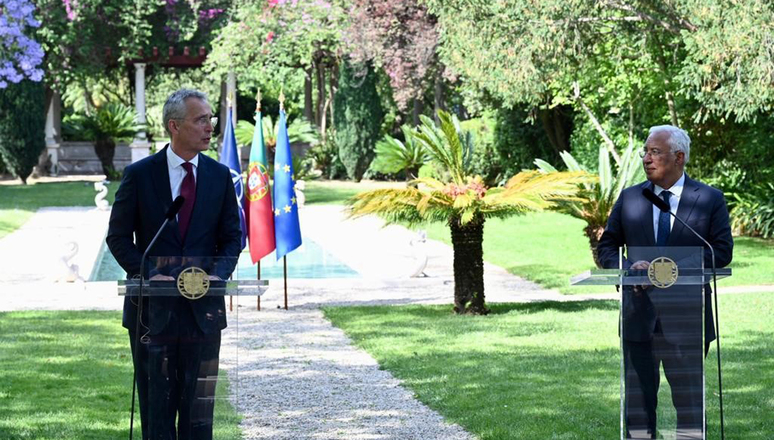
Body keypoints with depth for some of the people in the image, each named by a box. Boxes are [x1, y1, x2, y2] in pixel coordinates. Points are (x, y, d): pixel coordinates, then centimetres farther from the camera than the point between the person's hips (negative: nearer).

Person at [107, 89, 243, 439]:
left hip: (203, 306, 2)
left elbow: (232, 236, 9)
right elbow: (118, 237, -1)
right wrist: (148, 274, -16)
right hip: (153, 306, -2)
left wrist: (217, 274, -10)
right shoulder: (139, 174, -2)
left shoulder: (220, 176, 6)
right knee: (156, 405, 5)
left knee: (198, 408, 4)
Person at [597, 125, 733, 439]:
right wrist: (627, 269, -10)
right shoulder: (629, 198, 10)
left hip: (686, 317, -3)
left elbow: (722, 251, -5)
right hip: (638, 315, 3)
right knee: (637, 398, 6)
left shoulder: (710, 200, 1)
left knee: (690, 399, 2)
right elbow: (607, 246, 12)